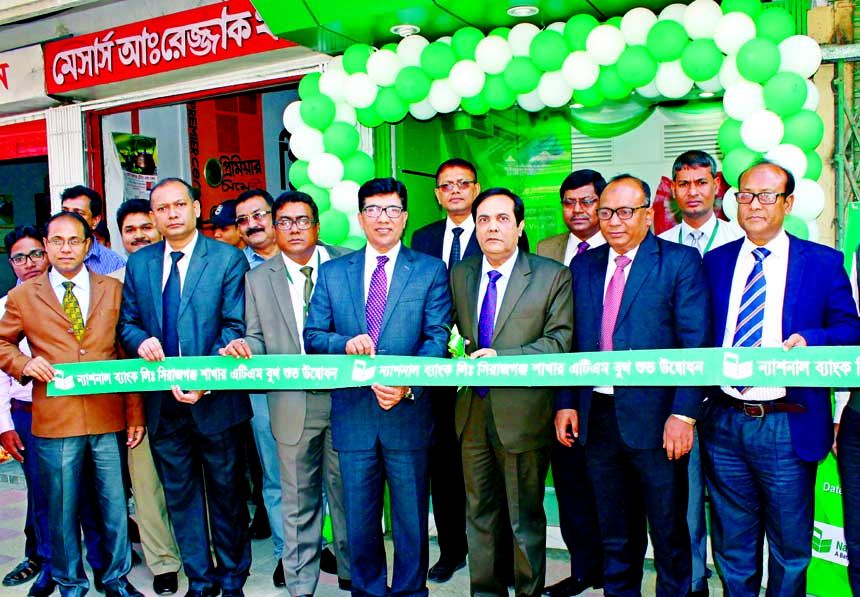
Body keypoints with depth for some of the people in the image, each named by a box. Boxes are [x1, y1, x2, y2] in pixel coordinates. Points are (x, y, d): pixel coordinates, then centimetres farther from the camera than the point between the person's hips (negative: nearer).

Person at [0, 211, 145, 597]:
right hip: (54, 420, 0)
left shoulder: (113, 290, 7)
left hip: (109, 419, 1)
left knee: (114, 504, 9)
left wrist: (135, 413, 2)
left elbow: (129, 355, 6)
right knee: (62, 509, 10)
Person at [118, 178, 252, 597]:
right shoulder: (138, 263, 9)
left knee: (226, 491, 9)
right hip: (163, 402, 4)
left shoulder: (228, 259, -5)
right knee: (180, 494, 13)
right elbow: (126, 322, 12)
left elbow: (234, 327, -10)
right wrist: (141, 341, -12)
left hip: (215, 400, -4)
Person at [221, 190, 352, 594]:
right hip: (291, 406, 1)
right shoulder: (258, 279, 7)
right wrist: (243, 346, -15)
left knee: (348, 491, 11)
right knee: (298, 501, 11)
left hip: (344, 398, -1)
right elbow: (259, 339, 6)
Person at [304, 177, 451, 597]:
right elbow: (312, 336, 6)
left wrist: (407, 384, -21)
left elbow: (437, 339, -6)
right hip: (352, 415, 2)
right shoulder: (332, 272, 8)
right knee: (359, 519, 14)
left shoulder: (431, 271, 1)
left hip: (408, 416, -2)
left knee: (411, 519, 10)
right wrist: (346, 344, -16)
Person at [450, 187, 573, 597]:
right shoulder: (459, 275, 9)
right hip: (471, 412, 4)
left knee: (526, 518, 8)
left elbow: (560, 340, -12)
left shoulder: (552, 277, -4)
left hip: (522, 413, -4)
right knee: (479, 514, 16)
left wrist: (502, 358, -22)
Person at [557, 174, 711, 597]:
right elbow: (571, 343, 11)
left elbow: (698, 347, -9)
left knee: (668, 532, 10)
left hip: (655, 418, -4)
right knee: (615, 534, 16)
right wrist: (566, 402, 3)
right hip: (597, 416, 4)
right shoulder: (583, 266, 11)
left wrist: (683, 414, -16)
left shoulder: (681, 262, -4)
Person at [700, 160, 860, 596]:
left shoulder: (823, 263, 1)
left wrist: (808, 340, -20)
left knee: (790, 548, 12)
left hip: (789, 428, -2)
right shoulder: (715, 262, 8)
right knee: (732, 544, 16)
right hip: (725, 424, 3)